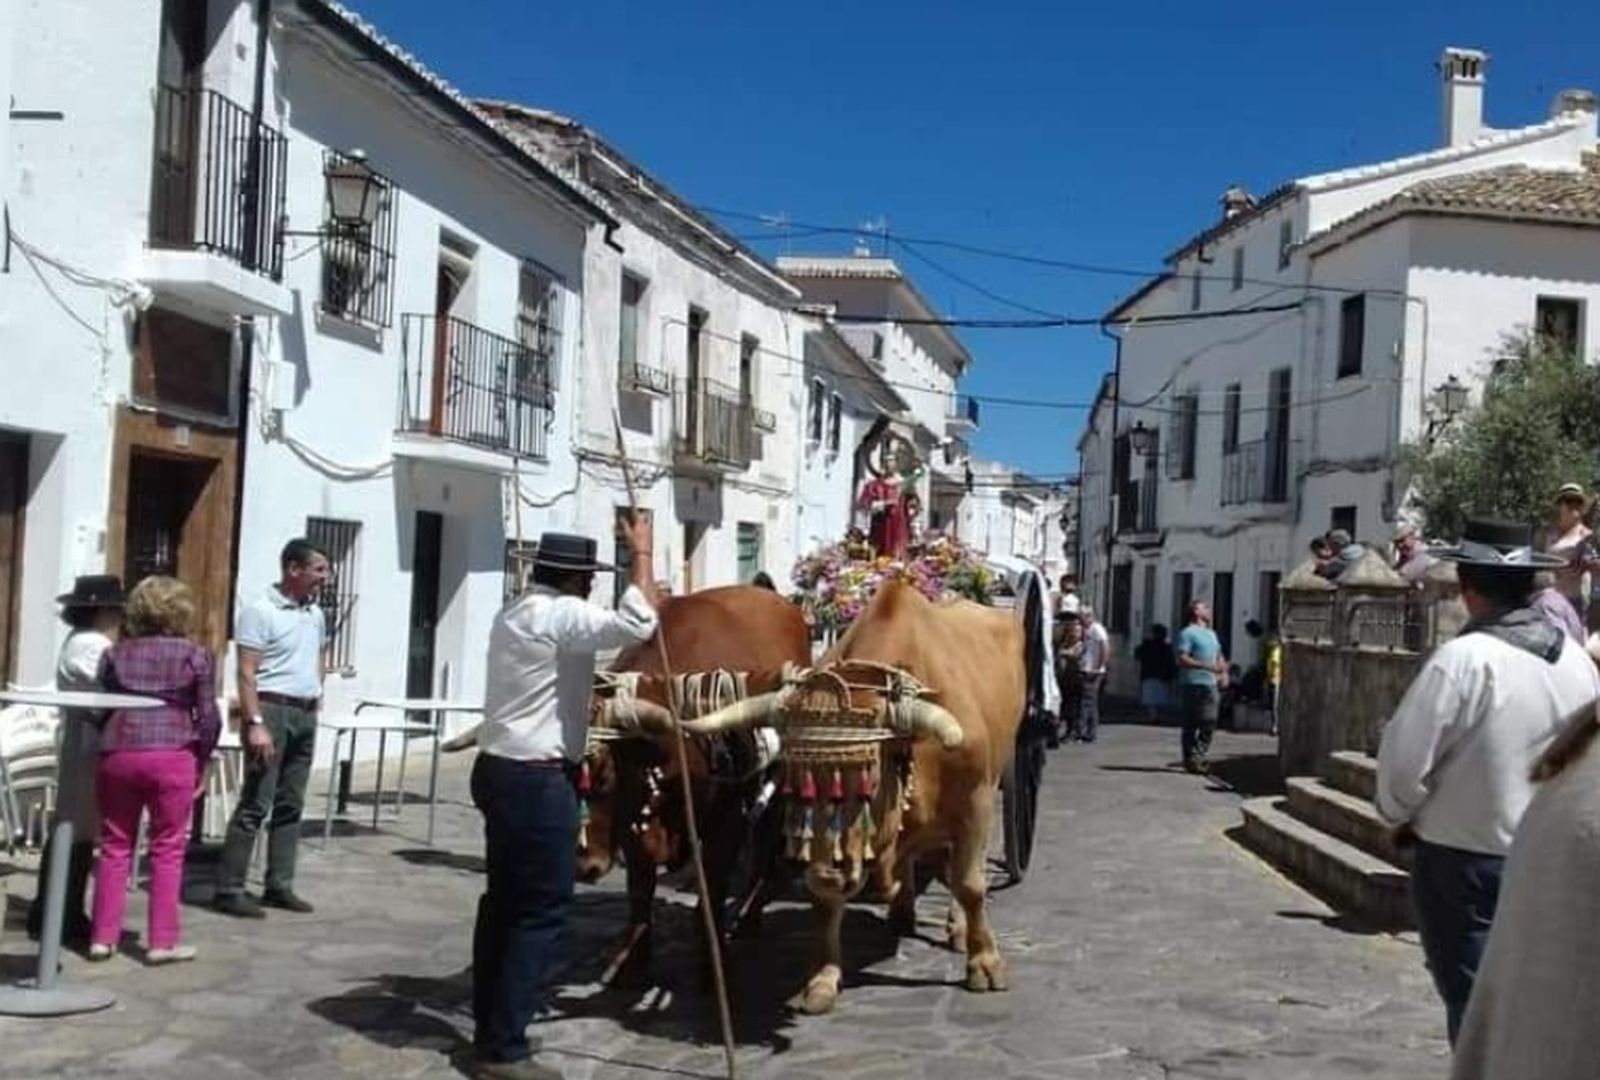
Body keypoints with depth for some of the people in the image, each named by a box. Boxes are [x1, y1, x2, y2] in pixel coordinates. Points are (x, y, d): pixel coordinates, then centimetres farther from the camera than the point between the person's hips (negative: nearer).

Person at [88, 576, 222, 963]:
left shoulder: (115, 653, 12)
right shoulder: (196, 656, 2)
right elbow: (208, 717, -1)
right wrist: (200, 763, 9)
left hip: (117, 753, 3)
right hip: (171, 755, -3)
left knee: (115, 847, 12)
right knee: (167, 849, 4)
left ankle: (103, 937, 14)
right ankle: (162, 941, 5)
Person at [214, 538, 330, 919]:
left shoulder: (316, 614, 13)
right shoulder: (260, 611, -10)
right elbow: (247, 673, -15)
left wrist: (316, 701, 16)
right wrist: (256, 723, -22)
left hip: (305, 715, 8)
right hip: (272, 710, -8)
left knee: (290, 805, 10)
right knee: (255, 804, -7)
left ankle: (279, 885, 16)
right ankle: (229, 889, -2)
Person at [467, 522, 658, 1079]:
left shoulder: (513, 613, 17)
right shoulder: (562, 614, -14)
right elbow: (637, 625, -25)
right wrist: (641, 554, -15)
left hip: (498, 768, 10)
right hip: (537, 779, -10)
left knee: (504, 901, 14)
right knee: (543, 910, -4)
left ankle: (489, 1033, 20)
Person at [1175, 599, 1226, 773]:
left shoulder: (1211, 634, 21)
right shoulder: (1187, 633, -6)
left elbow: (1219, 656, 29)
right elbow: (1182, 659, -16)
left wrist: (1222, 665, 5)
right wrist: (1206, 666, -24)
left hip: (1210, 684, 8)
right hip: (1193, 685, -8)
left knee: (1209, 724, 7)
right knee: (1191, 725, -4)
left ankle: (1198, 757, 17)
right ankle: (1191, 760, 0)